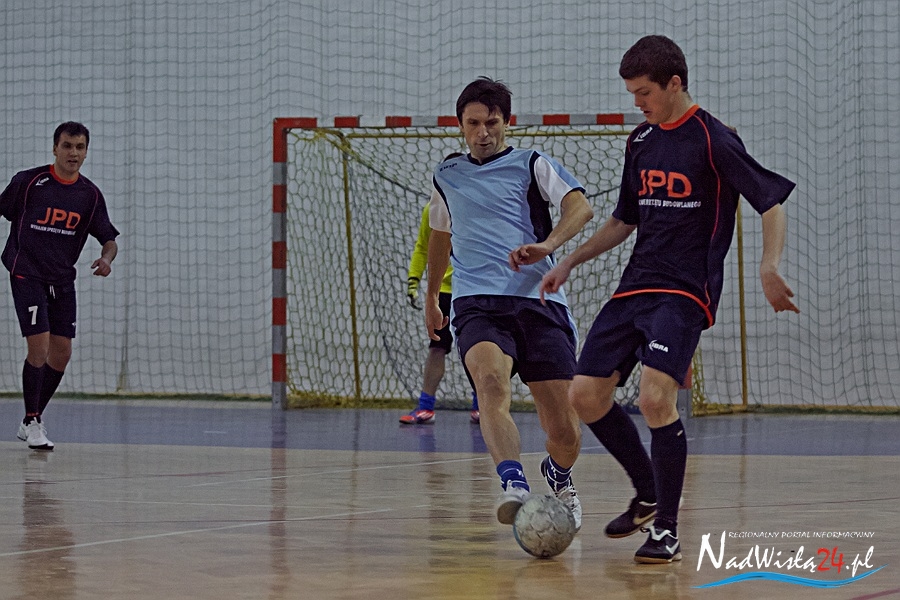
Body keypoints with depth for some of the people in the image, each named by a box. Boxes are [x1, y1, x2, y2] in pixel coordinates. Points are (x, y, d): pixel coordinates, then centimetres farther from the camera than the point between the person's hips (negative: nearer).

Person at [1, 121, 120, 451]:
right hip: (27, 275, -5)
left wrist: (106, 259, -15)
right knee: (39, 346, -14)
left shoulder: (90, 194, 3)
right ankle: (31, 423, 0)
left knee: (61, 352, 5)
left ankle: (32, 420, 22)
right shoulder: (28, 181, -9)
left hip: (62, 281, 5)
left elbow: (109, 239, 7)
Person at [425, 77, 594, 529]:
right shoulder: (447, 177, 22)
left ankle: (559, 475, 30)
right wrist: (431, 295, 48)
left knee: (565, 431, -5)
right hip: (476, 303, 2)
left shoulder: (532, 164, 10)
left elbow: (580, 206, -7)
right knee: (491, 379, -34)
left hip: (538, 301, -2)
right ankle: (513, 484, -50)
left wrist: (546, 246, -25)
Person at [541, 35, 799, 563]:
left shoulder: (713, 139, -9)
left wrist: (770, 267, -26)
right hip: (635, 287, 8)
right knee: (586, 395, 2)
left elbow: (772, 202, -11)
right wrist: (570, 261, 20)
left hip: (685, 292, -8)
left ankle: (667, 530, -12)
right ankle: (649, 494, 22)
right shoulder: (641, 142, 13)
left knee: (655, 397, -24)